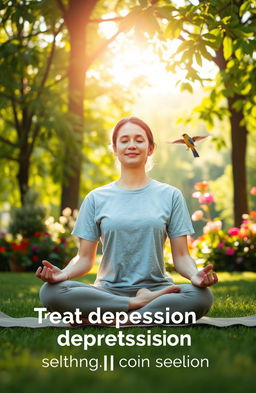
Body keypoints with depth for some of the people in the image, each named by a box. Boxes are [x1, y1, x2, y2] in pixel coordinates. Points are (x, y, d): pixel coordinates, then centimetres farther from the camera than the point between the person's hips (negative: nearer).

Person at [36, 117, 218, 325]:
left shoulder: (170, 195, 9)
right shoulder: (96, 198, 11)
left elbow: (181, 256, 5)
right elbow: (85, 257, 8)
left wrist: (195, 275, -18)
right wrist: (64, 273, -15)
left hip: (156, 288, 0)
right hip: (108, 290, 0)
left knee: (202, 296, -33)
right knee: (50, 291, -29)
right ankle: (140, 304, -21)